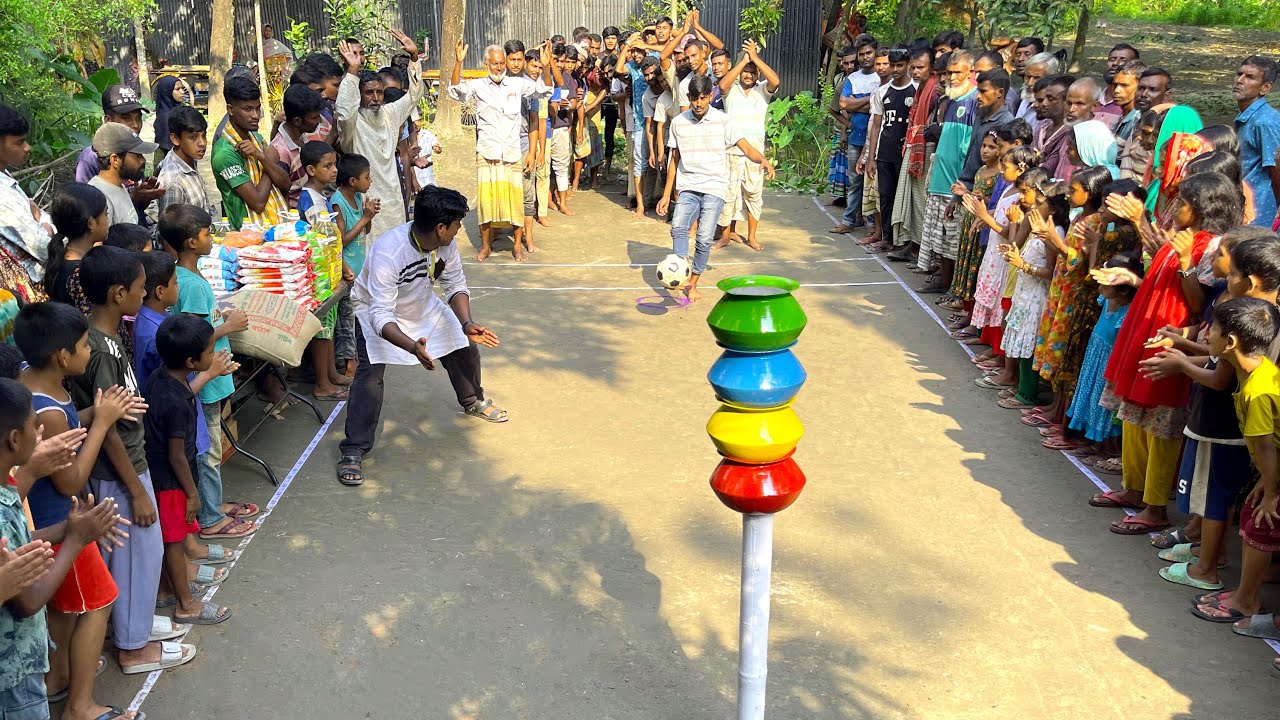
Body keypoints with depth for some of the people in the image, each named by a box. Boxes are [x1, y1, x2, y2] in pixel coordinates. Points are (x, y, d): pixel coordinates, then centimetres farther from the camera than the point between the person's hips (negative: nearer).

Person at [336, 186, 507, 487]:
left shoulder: (445, 244, -22)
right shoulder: (388, 253, -41)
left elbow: (456, 285, -10)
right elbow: (380, 315, -44)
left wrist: (467, 323, -28)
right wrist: (412, 346, -60)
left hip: (423, 306, 6)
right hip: (377, 310, -6)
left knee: (465, 347, 11)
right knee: (371, 372, -24)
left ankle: (473, 401, 42)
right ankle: (353, 451, -15)